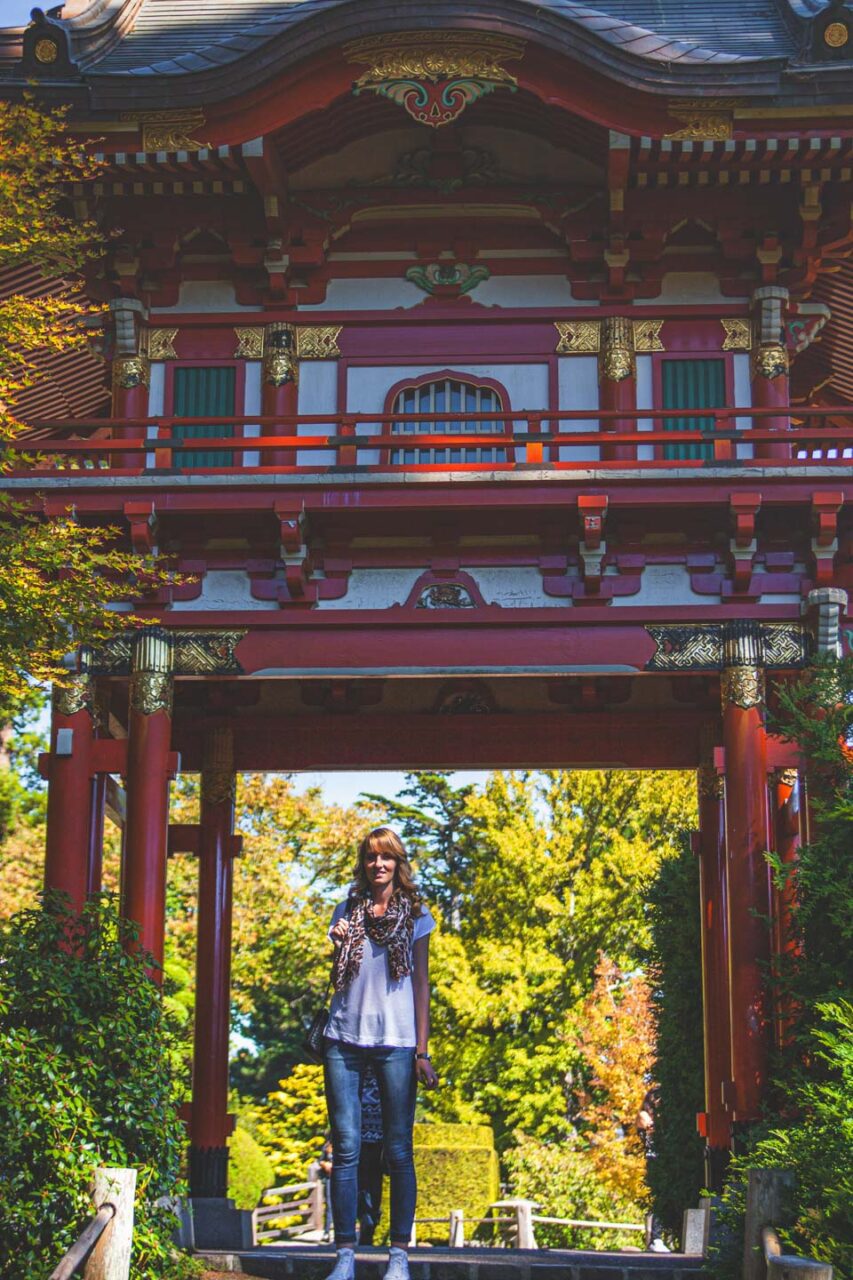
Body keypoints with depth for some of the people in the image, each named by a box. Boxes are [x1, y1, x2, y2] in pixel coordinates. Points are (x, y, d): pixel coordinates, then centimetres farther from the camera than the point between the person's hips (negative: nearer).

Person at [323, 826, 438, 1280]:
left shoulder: (415, 914, 7)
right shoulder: (347, 911, 12)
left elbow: (421, 983, 5)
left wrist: (422, 1050, -1)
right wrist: (340, 945, -3)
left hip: (395, 1042, -2)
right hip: (345, 1038, 2)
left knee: (398, 1150, -1)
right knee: (346, 1147, -2)